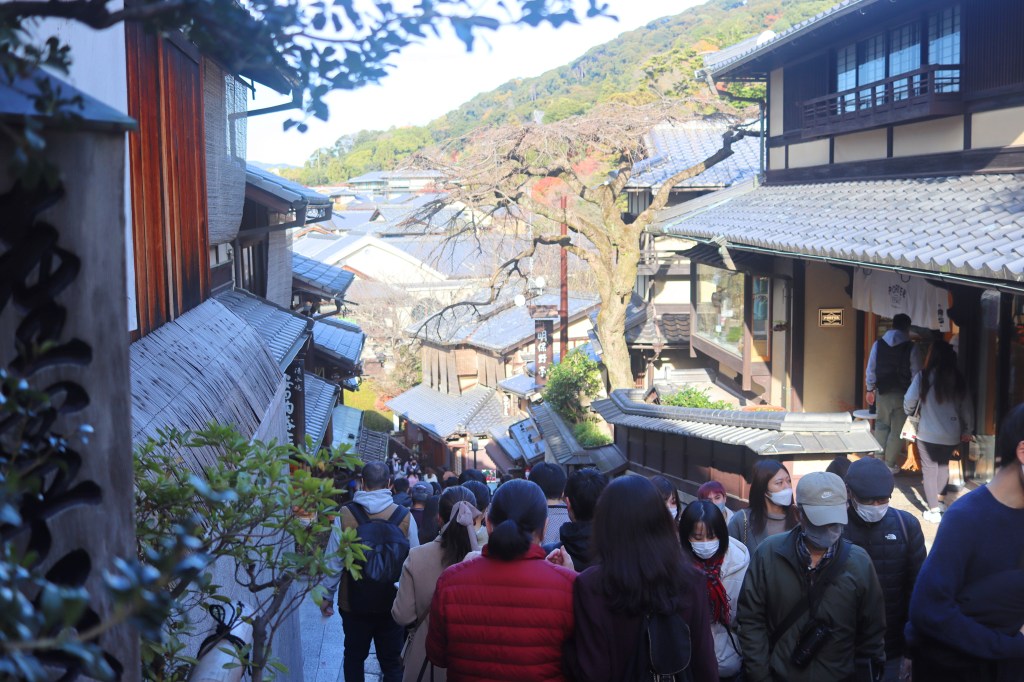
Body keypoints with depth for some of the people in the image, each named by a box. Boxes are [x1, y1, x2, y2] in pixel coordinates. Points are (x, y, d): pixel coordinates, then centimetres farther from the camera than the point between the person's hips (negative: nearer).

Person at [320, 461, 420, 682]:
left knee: (354, 657, 19)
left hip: (354, 603, 0)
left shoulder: (345, 515, -13)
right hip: (392, 603, 0)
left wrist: (327, 596, 5)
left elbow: (333, 562, -9)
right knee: (392, 662, 13)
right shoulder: (404, 516, -12)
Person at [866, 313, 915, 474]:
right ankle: (890, 464, 7)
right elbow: (915, 372, -9)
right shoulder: (911, 347, -9)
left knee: (881, 426, 15)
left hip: (883, 392, 3)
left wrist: (870, 389, 14)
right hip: (902, 393, -3)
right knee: (897, 430, 5)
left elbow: (871, 369, 4)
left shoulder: (879, 344, 0)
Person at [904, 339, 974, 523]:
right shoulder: (958, 380, -3)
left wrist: (910, 413, 16)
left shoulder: (923, 377, -11)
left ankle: (934, 510, 6)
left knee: (929, 469, 7)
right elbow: (967, 406, 2)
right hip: (951, 434, 3)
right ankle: (934, 499, 28)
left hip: (927, 433, -3)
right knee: (943, 466, 23)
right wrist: (967, 430, 14)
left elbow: (909, 401, -6)